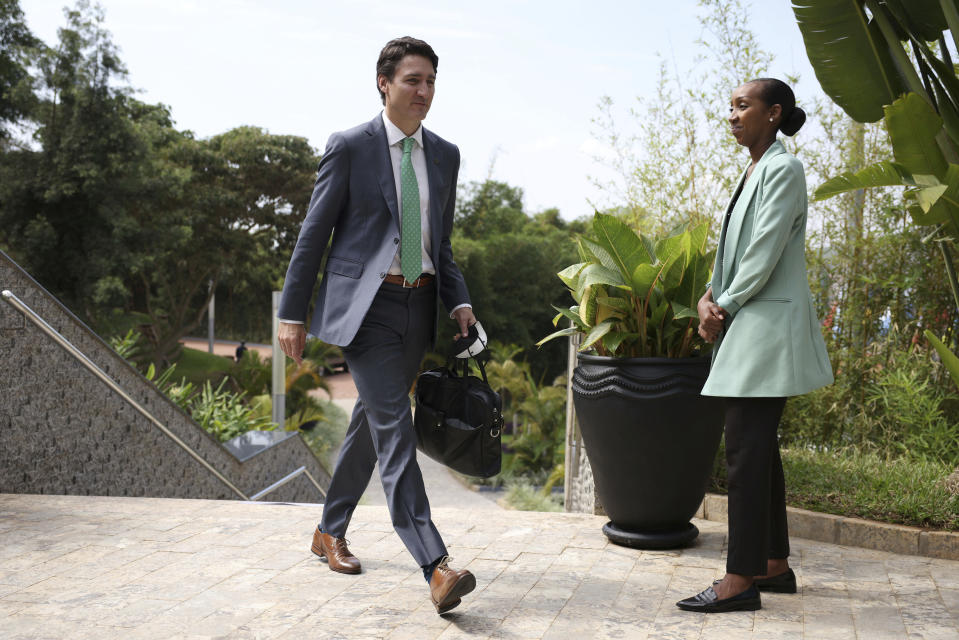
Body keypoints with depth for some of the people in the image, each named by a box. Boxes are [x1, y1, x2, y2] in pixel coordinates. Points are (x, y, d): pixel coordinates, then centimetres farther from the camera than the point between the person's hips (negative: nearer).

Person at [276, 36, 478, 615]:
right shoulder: (349, 148, -3)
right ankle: (436, 565, -17)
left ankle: (331, 532, 32)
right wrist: (293, 313, -3)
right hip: (366, 306, -6)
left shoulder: (445, 156, 12)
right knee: (394, 428, -13)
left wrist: (459, 301, 4)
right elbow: (314, 233, -1)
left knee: (371, 422, 15)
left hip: (419, 306, 6)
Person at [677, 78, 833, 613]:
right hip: (748, 324, 10)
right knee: (759, 446, 12)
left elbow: (765, 253, -17)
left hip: (768, 325, -10)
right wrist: (711, 298, 2)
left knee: (746, 448, -10)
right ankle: (776, 564, 21)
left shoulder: (782, 168, -11)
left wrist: (724, 306, -10)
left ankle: (742, 580, -5)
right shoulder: (755, 170, 18)